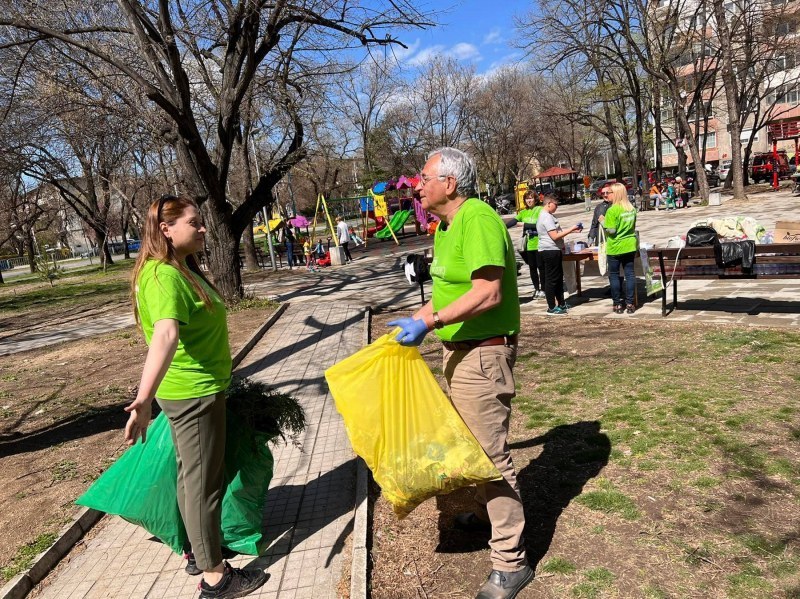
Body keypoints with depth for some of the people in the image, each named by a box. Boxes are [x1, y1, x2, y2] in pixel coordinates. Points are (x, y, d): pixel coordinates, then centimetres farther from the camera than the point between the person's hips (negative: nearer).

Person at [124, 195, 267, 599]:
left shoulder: (182, 270, 10)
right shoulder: (163, 276, -22)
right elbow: (165, 335, -40)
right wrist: (144, 399, -49)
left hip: (196, 389, 10)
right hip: (193, 393, -10)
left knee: (192, 475, 20)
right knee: (203, 481, 1)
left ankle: (199, 551, 37)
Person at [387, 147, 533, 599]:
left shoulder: (478, 219, -20)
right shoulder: (448, 225, 13)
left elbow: (488, 293, -29)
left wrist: (430, 322, -30)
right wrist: (417, 319, 15)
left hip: (483, 353, -10)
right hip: (461, 350, 10)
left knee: (491, 451, -3)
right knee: (475, 441, 23)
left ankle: (511, 561, 11)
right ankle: (488, 514, 45)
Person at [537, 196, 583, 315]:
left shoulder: (546, 216, 17)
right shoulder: (547, 217, -17)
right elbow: (555, 236, -22)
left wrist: (571, 230, 15)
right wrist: (571, 229, -16)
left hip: (553, 251, 11)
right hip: (550, 252, -11)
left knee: (559, 278, 17)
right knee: (551, 280, -4)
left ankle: (561, 304, 26)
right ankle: (551, 308, 3)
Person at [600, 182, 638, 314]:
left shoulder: (612, 210, -16)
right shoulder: (632, 208, 5)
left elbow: (611, 230, -17)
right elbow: (633, 226, 15)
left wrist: (603, 222, -2)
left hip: (615, 248, -6)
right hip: (630, 246, 6)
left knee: (614, 275, 6)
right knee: (629, 273, 7)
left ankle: (618, 304, 10)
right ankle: (630, 304, 10)